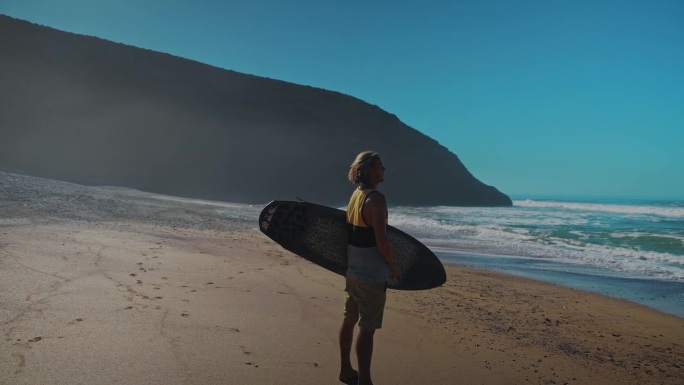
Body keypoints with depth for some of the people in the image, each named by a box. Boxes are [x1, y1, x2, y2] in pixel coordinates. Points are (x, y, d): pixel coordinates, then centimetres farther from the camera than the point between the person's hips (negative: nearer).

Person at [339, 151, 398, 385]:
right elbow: (381, 239, -24)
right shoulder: (376, 199, -19)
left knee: (350, 320, 18)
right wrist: (392, 264, -9)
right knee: (367, 329, 0)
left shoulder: (355, 195, 7)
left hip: (352, 269, 9)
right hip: (371, 275, -9)